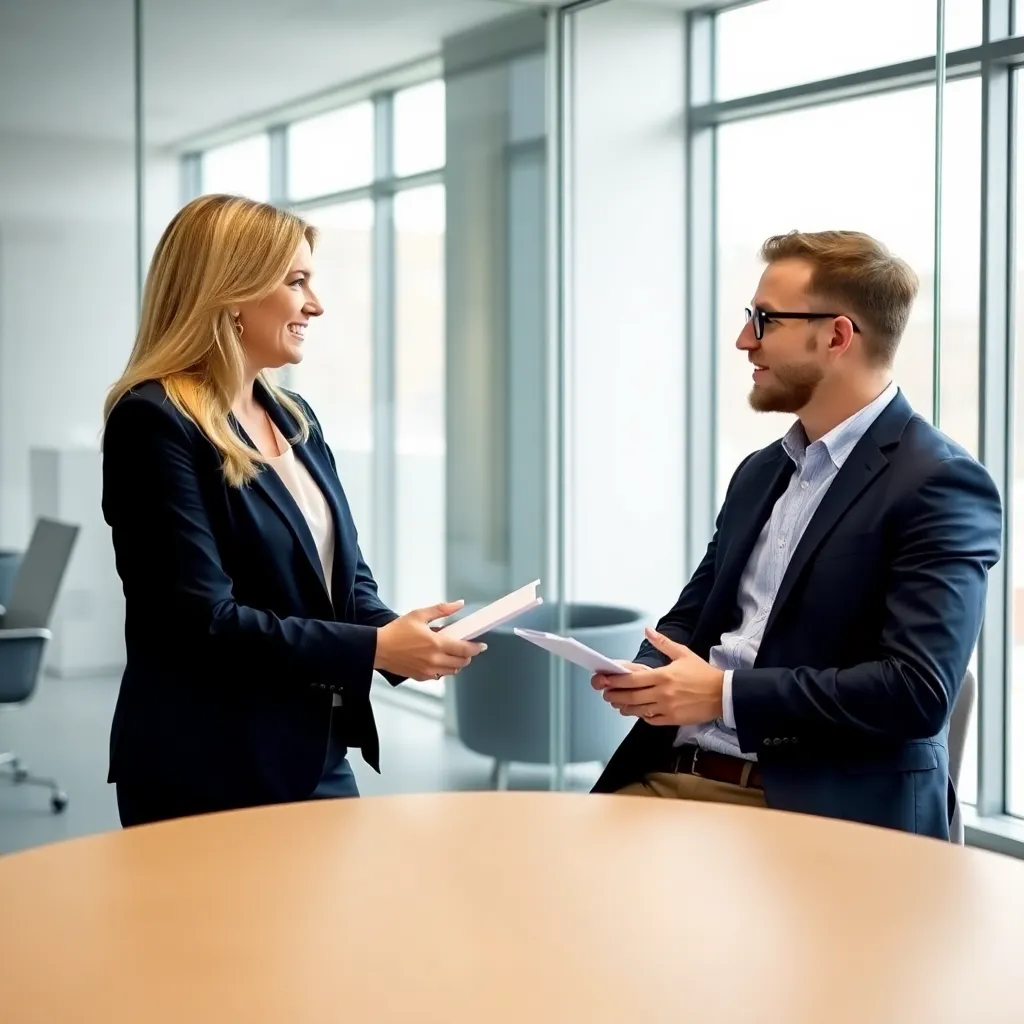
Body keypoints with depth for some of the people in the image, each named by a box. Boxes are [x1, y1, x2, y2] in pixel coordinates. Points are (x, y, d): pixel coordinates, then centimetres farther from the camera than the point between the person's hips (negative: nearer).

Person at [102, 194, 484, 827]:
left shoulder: (295, 419, 12)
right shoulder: (154, 423, -15)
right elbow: (203, 623, -22)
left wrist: (401, 639, -8)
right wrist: (373, 649, -22)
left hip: (319, 762, 8)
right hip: (208, 781, -8)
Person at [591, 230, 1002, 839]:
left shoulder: (941, 485, -9)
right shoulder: (759, 472, 16)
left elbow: (919, 691, -18)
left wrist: (725, 694, -17)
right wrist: (647, 675, -2)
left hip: (827, 811, -7)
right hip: (677, 778, 7)